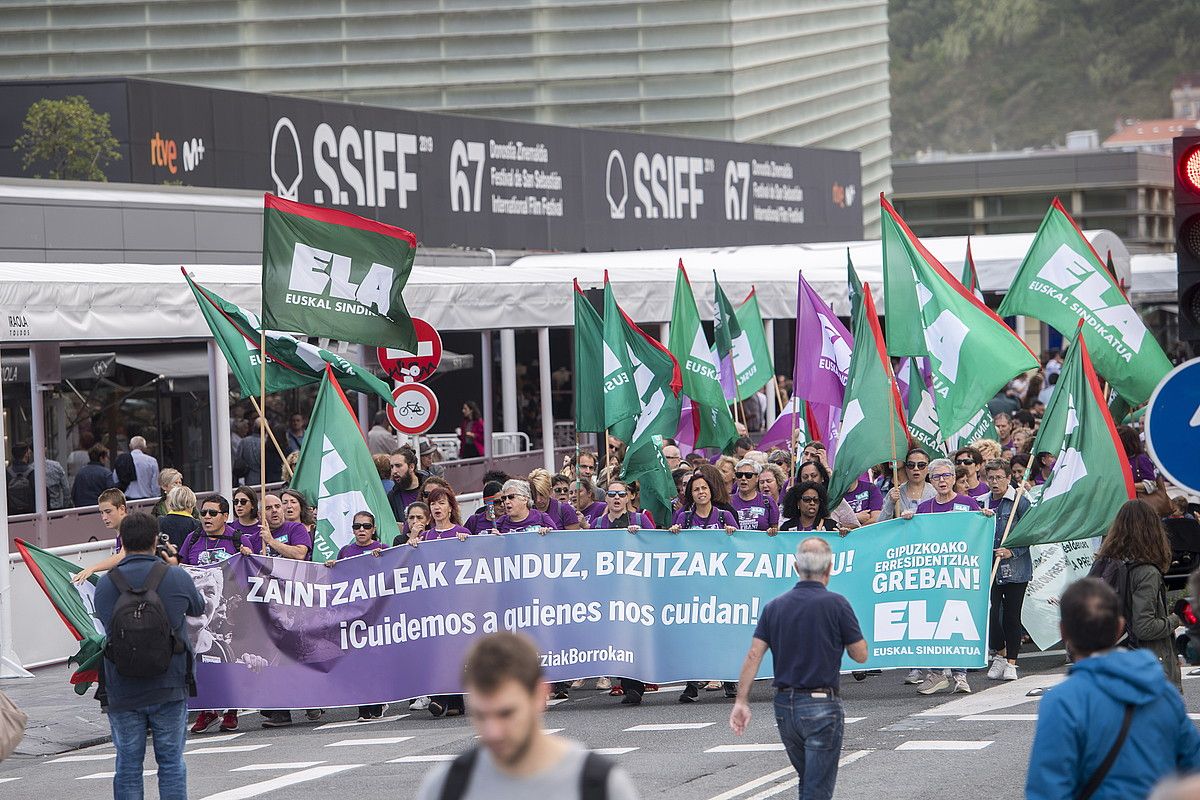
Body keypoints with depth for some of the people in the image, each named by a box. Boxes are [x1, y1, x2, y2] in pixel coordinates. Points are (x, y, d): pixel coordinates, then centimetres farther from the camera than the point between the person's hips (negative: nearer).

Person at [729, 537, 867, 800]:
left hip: (784, 705, 5)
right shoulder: (835, 604, -9)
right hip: (821, 705, -5)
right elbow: (860, 655, -3)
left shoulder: (774, 607, 5)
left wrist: (741, 702, -2)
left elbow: (754, 656, -2)